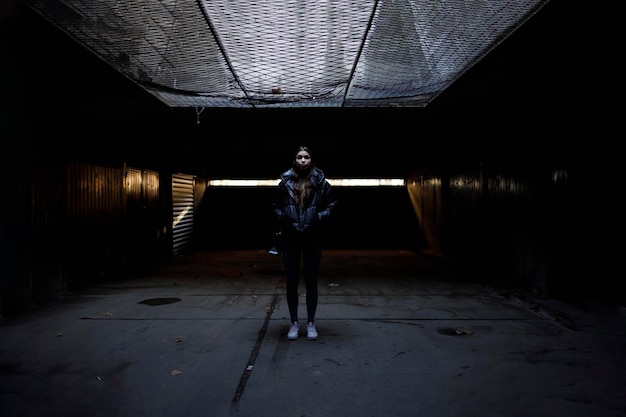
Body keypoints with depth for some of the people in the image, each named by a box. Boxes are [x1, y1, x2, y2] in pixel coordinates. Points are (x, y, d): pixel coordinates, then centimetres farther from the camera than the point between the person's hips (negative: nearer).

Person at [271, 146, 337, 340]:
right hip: (290, 239, 1)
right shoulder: (285, 182, 0)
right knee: (291, 282, 6)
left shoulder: (321, 182, -2)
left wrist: (318, 218, -11)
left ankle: (311, 323, 20)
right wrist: (283, 219, -6)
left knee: (311, 282, 7)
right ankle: (294, 323, 20)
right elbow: (275, 206, 9)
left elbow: (331, 205, 2)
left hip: (313, 238, -1)